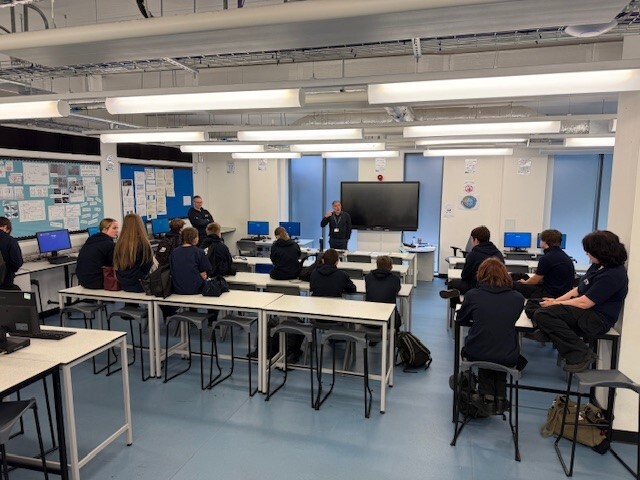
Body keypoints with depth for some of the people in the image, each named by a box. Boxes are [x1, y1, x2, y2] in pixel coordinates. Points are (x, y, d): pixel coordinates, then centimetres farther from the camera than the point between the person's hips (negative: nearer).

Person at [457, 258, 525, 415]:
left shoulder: (472, 295, -7)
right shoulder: (517, 298, -4)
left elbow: (461, 319, 10)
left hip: (476, 355, -1)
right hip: (508, 358, 1)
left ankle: (487, 398, 27)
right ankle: (500, 398, 31)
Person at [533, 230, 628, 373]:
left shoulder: (613, 275, -21)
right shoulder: (598, 266, 8)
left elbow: (584, 303, -22)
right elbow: (579, 289, 14)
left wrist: (555, 304, -11)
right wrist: (556, 300, 4)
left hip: (597, 320, -9)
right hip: (585, 313, 9)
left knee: (542, 314, -27)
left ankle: (581, 355, -17)